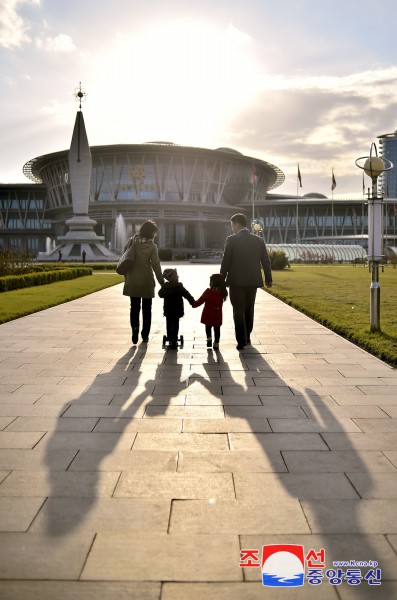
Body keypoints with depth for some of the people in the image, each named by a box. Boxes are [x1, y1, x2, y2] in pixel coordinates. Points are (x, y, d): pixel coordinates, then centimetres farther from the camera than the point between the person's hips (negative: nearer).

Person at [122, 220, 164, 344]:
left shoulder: (132, 242, 0)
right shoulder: (152, 246, -10)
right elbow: (156, 265, -9)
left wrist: (126, 276, 10)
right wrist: (162, 282, -2)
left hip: (132, 281, 2)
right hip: (146, 282, -2)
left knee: (134, 307, 9)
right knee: (146, 308, 10)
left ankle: (135, 328, -14)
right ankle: (145, 335, 14)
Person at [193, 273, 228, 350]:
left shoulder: (208, 291, -17)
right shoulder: (222, 292, -6)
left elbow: (201, 300, -12)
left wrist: (194, 304, 3)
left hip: (208, 314, -2)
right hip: (217, 315, 2)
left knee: (208, 327, 21)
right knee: (217, 329, 12)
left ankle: (209, 339, 12)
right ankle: (216, 344, 12)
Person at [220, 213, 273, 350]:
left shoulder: (231, 240, -8)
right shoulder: (258, 240, 4)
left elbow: (225, 261, -9)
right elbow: (265, 261, 7)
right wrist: (268, 279, 16)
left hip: (236, 281, -4)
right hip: (253, 281, 4)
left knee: (238, 310, 2)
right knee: (249, 310, 17)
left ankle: (241, 341, -4)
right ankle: (247, 337, 28)